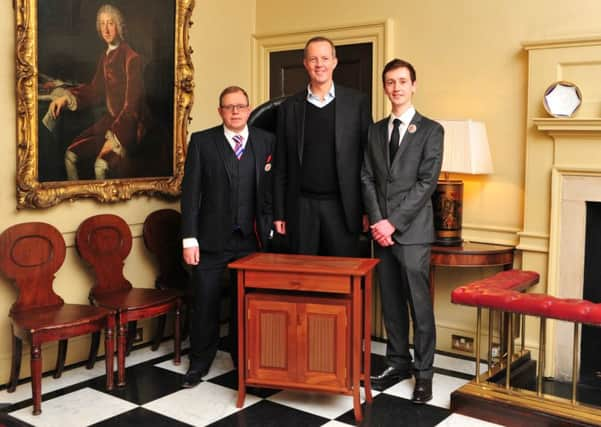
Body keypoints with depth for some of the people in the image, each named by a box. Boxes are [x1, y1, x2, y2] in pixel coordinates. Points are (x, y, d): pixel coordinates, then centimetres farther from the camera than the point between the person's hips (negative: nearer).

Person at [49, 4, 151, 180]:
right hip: (110, 118, 8)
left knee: (102, 164, -27)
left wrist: (114, 139, -23)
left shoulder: (132, 58, -15)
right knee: (71, 154, -5)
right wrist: (67, 97, 1)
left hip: (131, 124, -8)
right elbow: (95, 90, 18)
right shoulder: (105, 57, 11)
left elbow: (132, 105, -19)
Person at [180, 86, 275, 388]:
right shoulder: (202, 142, 0)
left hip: (250, 239, 1)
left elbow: (273, 189, 5)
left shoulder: (267, 141, 4)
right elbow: (190, 193, -3)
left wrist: (270, 228, 0)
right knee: (204, 304, 7)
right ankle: (199, 362, 24)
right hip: (211, 239, -1)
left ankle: (243, 359, 27)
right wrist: (189, 239, -8)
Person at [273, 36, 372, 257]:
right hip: (301, 207, 1)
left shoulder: (357, 102, 2)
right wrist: (279, 213, 5)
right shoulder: (289, 107, 7)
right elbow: (281, 166, 8)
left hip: (342, 206, -1)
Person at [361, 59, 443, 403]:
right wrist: (377, 221, -5)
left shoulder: (430, 130, -1)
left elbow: (427, 182, -9)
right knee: (391, 301, 11)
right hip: (382, 229, 5)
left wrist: (393, 221, -13)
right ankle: (399, 362, 24)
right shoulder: (376, 130, 14)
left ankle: (424, 372, 11)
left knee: (419, 302, -1)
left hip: (413, 231, -4)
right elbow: (368, 178, 9)